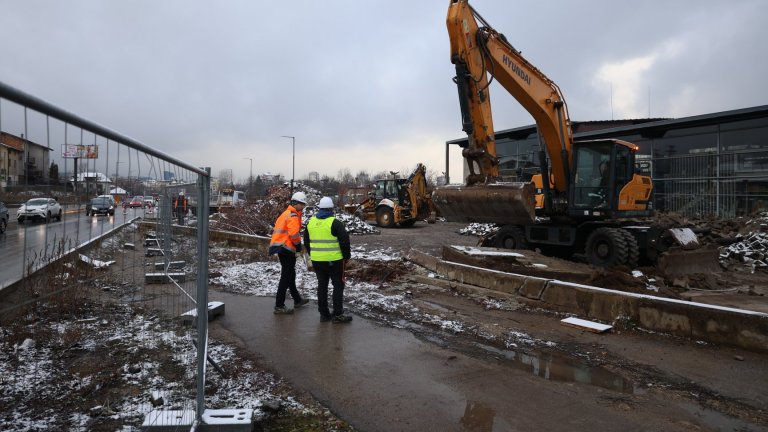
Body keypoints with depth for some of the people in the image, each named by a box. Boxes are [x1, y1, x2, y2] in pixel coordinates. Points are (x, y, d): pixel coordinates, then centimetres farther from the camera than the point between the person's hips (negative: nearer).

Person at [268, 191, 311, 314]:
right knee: (286, 277, -6)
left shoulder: (287, 213, 19)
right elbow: (294, 234, -23)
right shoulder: (293, 215, -12)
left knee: (290, 274, 20)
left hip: (281, 247, 11)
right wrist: (299, 245, -5)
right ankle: (279, 306, -4)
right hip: (286, 248, -11)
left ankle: (297, 300, 33)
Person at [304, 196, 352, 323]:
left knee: (322, 286, 13)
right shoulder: (335, 223, -12)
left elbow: (306, 241, 16)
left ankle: (324, 314, 17)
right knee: (338, 285, 4)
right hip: (334, 260, -5)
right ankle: (337, 315, 3)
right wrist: (347, 256, 0)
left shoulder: (311, 222, 7)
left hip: (317, 260, 6)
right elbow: (344, 241, -12)